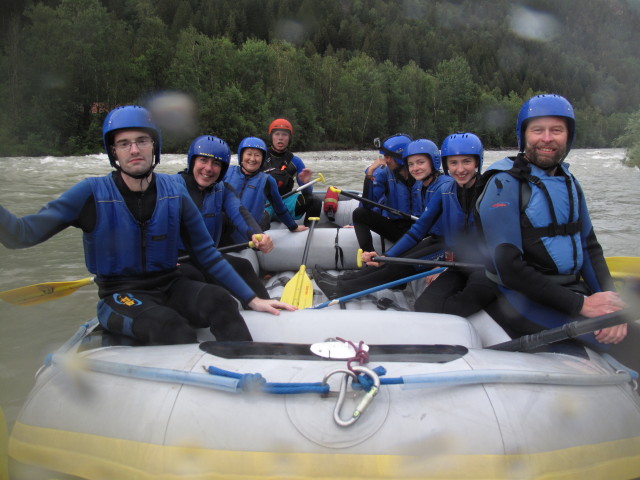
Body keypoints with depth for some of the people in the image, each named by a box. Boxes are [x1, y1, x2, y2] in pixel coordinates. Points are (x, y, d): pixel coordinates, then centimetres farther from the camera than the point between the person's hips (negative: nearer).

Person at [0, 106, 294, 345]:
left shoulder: (175, 194, 1)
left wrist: (252, 299, -2)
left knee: (219, 301, -28)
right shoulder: (92, 194, -8)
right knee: (170, 325, -34)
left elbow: (207, 255, 4)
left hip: (170, 285, 3)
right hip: (120, 294, -2)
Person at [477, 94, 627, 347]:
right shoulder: (505, 185, -11)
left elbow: (589, 246, 11)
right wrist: (581, 305, -19)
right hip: (526, 299, -7)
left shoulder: (569, 183, 12)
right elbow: (509, 269, -18)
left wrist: (609, 301, -7)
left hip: (575, 290, 8)